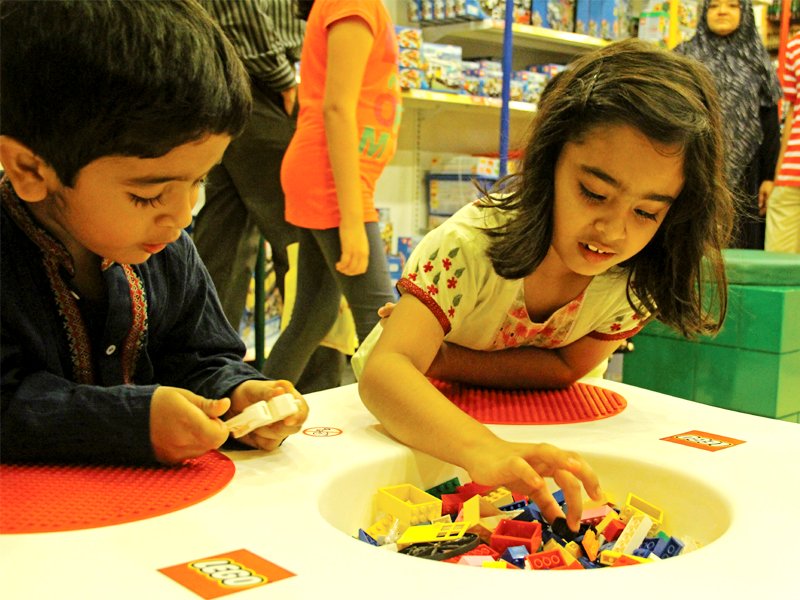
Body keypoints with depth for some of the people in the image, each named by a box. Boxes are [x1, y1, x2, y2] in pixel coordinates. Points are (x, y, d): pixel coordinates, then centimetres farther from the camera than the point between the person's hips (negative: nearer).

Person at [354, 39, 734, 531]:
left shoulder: (641, 277, -21)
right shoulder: (470, 246, -33)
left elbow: (567, 366, -15)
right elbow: (384, 370, -45)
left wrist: (441, 360, -29)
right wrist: (486, 451, -64)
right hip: (413, 412, 0)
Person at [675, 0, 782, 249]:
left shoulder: (758, 61, 11)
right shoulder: (685, 56, 9)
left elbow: (770, 124, 7)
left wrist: (770, 177, 0)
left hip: (742, 174, 1)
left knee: (740, 242, 2)